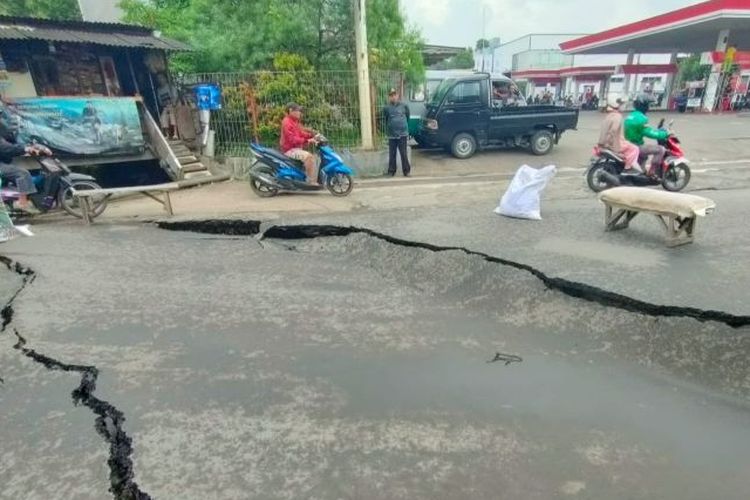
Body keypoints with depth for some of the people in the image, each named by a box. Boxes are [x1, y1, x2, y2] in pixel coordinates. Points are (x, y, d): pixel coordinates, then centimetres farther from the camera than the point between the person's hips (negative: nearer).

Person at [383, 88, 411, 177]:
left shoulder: (404, 106, 1)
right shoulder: (387, 108, 2)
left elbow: (407, 117, 12)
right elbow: (386, 120, 11)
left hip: (402, 134, -1)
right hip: (391, 135, 1)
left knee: (404, 153, 0)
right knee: (392, 154, 6)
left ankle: (407, 171, 7)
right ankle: (391, 171, 14)